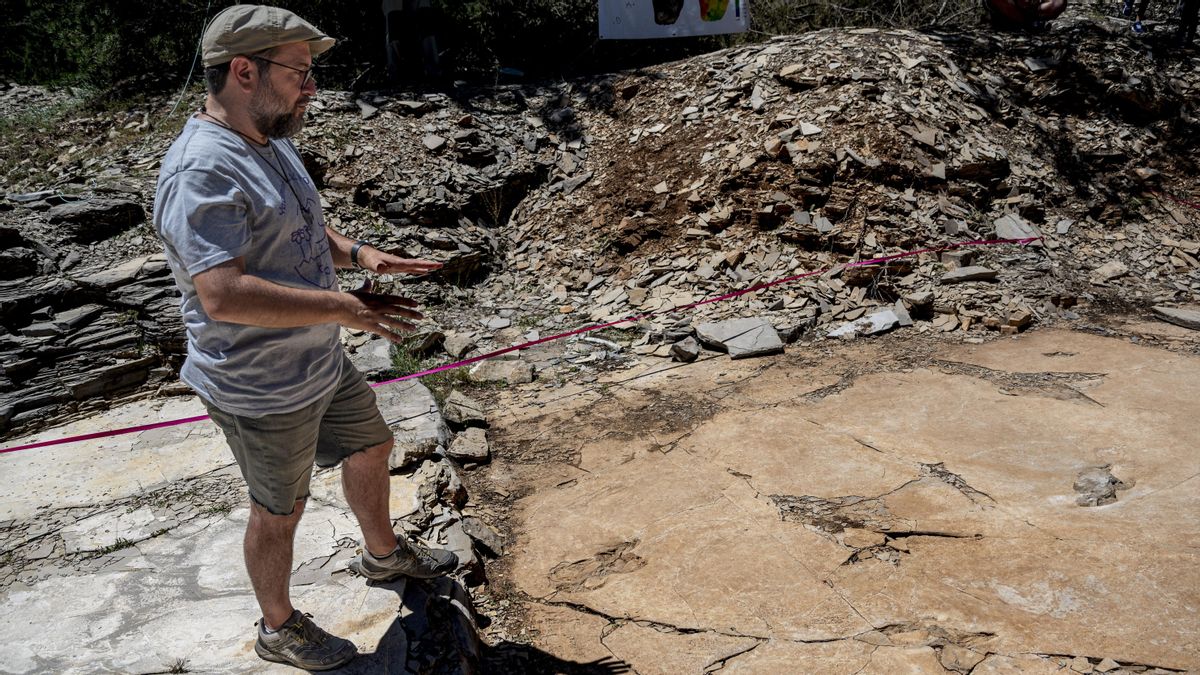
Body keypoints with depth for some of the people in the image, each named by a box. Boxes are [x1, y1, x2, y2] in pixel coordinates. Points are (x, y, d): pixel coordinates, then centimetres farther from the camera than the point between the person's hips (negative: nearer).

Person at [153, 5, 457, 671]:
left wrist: (357, 252, 0)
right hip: (263, 390, -9)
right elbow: (222, 294, -38)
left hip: (322, 363, 9)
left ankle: (382, 553, 52)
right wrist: (343, 307, -33)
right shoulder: (202, 172, -28)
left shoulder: (270, 140, 4)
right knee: (279, 510, 11)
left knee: (371, 445, 25)